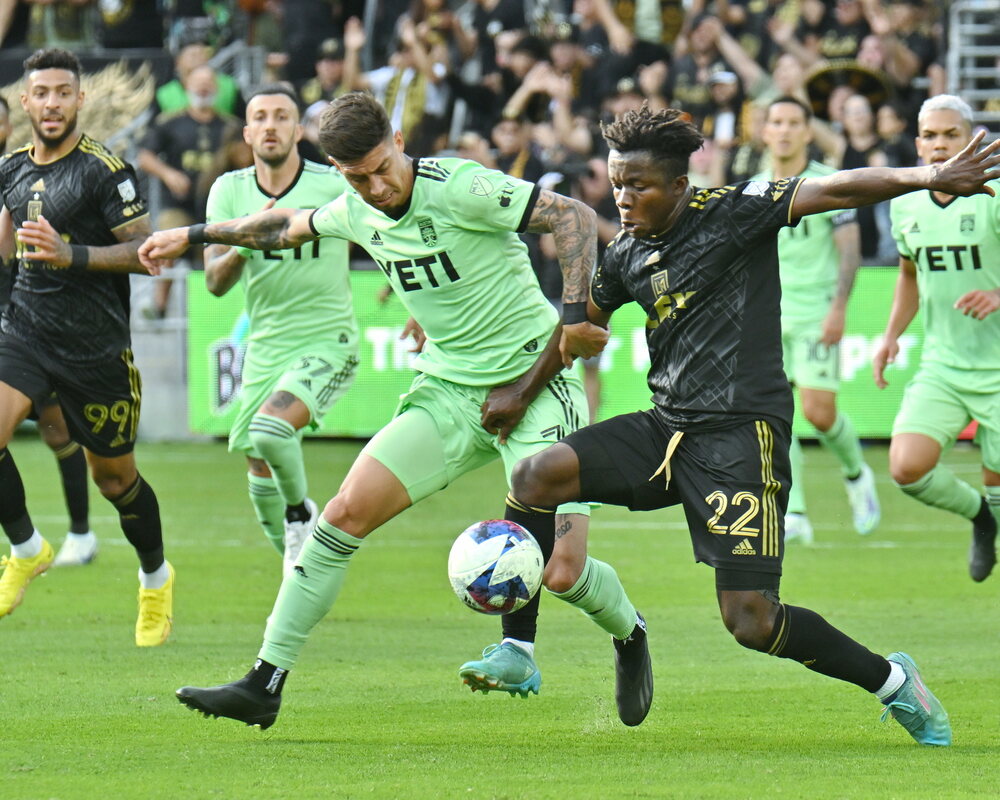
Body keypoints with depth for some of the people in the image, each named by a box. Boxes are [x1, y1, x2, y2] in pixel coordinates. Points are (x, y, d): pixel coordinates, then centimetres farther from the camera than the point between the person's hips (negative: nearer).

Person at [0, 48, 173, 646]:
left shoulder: (105, 169, -12)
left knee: (114, 474, 8)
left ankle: (156, 579, 34)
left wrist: (70, 256, -25)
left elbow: (145, 252, -15)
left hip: (96, 346, -4)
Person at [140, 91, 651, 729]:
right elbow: (289, 226, 26)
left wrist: (576, 312, -29)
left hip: (536, 383, -6)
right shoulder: (356, 213, 4)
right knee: (346, 513, -9)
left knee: (561, 572, -15)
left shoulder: (459, 187, -18)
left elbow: (574, 216, -18)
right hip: (450, 390, 6)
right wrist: (193, 237, 34)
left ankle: (629, 635, 21)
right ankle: (266, 684, -3)